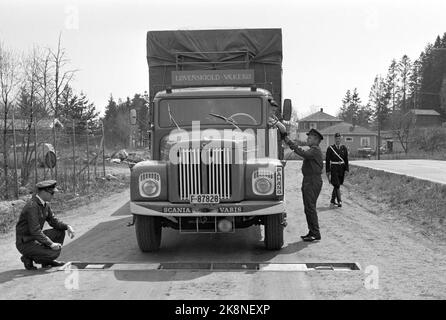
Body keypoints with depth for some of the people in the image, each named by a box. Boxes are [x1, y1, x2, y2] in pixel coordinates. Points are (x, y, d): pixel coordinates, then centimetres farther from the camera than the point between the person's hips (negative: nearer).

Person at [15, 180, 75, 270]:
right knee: (54, 253, -22)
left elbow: (53, 221, 11)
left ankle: (47, 260, 11)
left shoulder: (45, 204, 4)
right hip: (25, 243, -9)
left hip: (35, 238, 9)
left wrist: (67, 226, -7)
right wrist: (51, 244, -28)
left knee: (60, 232, 4)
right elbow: (35, 231, -28)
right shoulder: (32, 206, -24)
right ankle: (28, 258, -1)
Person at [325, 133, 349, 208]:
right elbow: (327, 161, -2)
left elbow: (346, 160, 6)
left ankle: (332, 202, 19)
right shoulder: (330, 148, -3)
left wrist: (346, 170, 0)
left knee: (337, 185, 9)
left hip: (342, 168, 3)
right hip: (334, 169, -3)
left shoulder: (344, 148, 5)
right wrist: (328, 172, -5)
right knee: (337, 185, -12)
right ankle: (339, 201, -10)